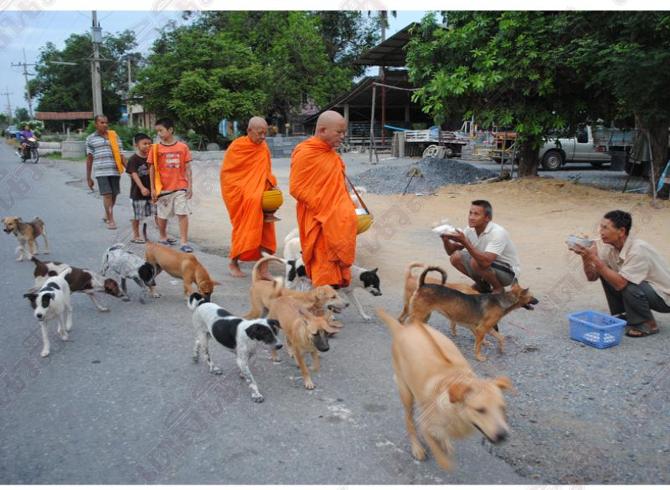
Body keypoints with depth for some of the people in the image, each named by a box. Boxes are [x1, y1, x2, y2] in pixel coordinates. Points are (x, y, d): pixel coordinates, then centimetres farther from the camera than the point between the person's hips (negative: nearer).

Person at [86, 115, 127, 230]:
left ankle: (107, 215, 31)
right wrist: (88, 178, 9)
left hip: (115, 170, 2)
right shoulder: (91, 139, 8)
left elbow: (121, 155, 9)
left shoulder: (114, 136, 11)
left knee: (114, 195, 8)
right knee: (107, 194, -9)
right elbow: (89, 159, 10)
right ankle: (110, 220, -3)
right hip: (101, 171, -2)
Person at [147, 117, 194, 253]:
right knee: (162, 215, 13)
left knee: (183, 214, -6)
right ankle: (163, 238, 33)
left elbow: (187, 168, 3)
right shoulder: (156, 148, -1)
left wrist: (190, 186, 0)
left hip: (180, 187, -1)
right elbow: (152, 170, 2)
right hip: (163, 188, 1)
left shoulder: (183, 147, -1)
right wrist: (153, 189, 0)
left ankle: (184, 242, -2)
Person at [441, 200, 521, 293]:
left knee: (476, 262, -32)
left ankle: (498, 289, -5)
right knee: (455, 257, -9)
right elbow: (451, 252, -5)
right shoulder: (470, 229, -8)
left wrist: (464, 242, -44)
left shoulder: (498, 233, -30)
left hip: (507, 271, -7)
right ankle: (482, 285, 11)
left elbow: (485, 261, -42)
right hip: (486, 266, 7)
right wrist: (445, 239, -27)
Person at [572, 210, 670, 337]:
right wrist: (585, 256, -22)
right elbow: (592, 277, -5)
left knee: (628, 285, -32)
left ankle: (648, 324, -7)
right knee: (606, 273, -3)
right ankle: (623, 315, 10)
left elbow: (620, 284, -35)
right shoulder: (610, 247, -7)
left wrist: (594, 258, -35)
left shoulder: (638, 250, -30)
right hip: (640, 288, 8)